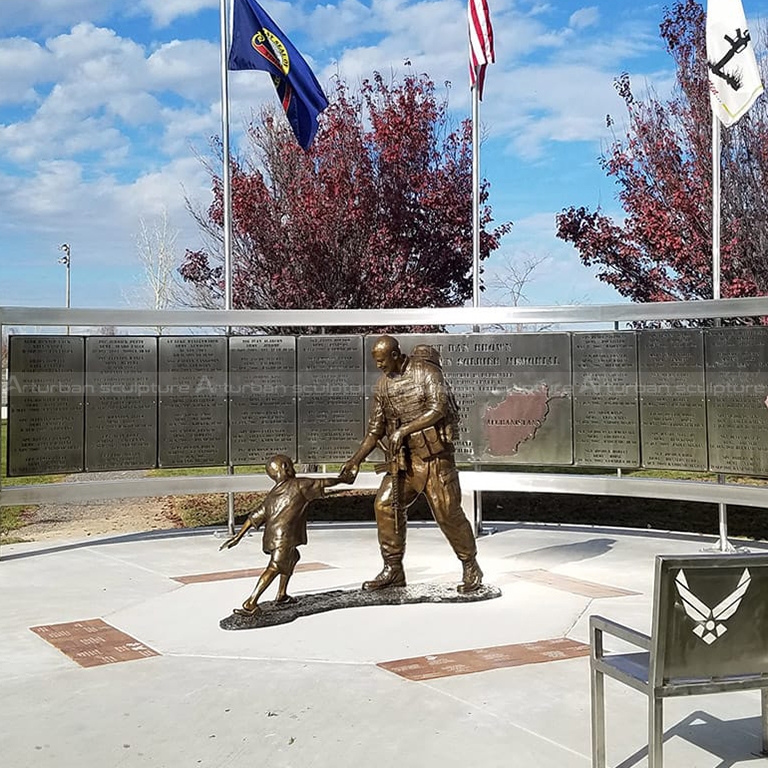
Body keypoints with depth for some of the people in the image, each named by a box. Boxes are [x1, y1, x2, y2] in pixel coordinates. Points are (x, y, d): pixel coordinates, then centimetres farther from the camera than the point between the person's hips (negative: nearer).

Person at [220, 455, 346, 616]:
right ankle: (250, 603, -27)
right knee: (275, 567, -15)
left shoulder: (272, 494, 23)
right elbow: (324, 483, 17)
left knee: (292, 557, 30)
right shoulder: (300, 485, 8)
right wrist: (342, 479, 34)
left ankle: (281, 594, 32)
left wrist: (238, 536, 20)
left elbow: (255, 516, 20)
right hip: (285, 535, -8)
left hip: (270, 536, 8)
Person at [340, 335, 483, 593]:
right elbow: (375, 430, 11)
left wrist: (403, 429, -22)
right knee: (385, 504, -6)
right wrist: (356, 460, 2)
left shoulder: (426, 371, -9)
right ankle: (393, 570, 4)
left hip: (434, 453, -6)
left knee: (447, 512, -6)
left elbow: (438, 409, -20)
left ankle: (471, 568, 13)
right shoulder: (382, 386, 8)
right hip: (405, 457, 6)